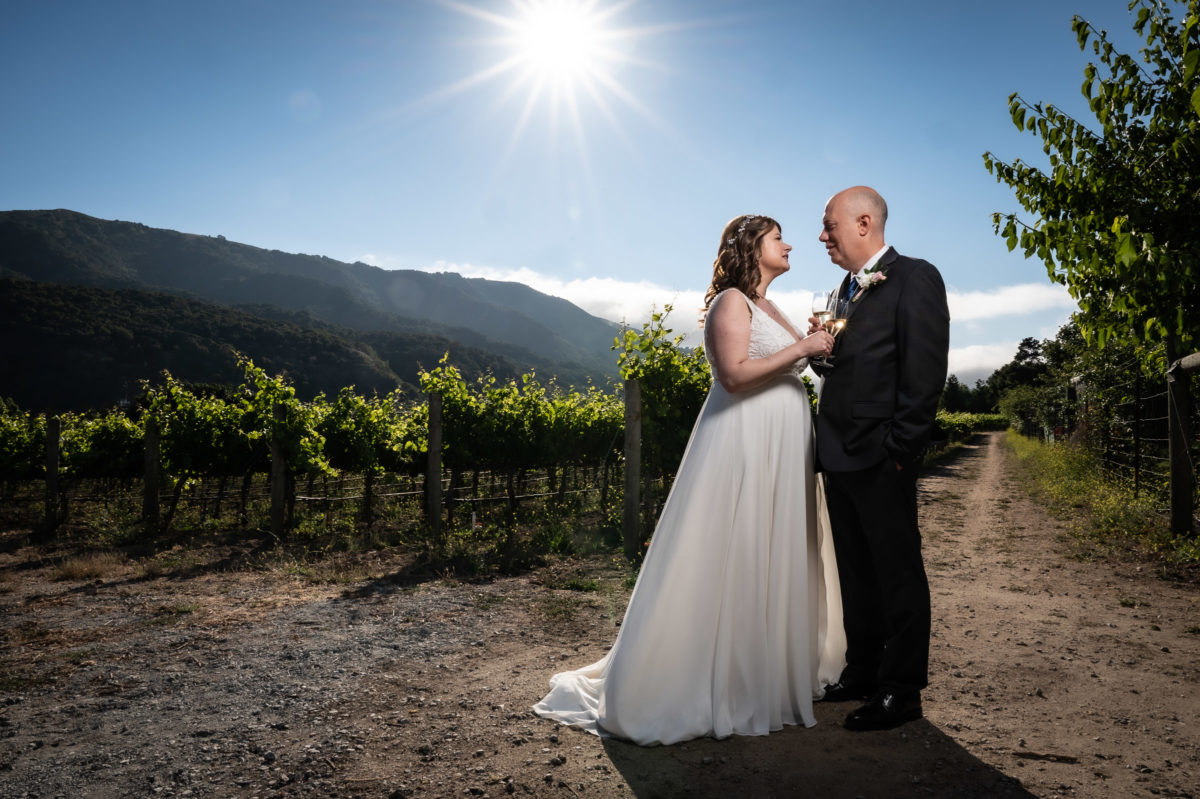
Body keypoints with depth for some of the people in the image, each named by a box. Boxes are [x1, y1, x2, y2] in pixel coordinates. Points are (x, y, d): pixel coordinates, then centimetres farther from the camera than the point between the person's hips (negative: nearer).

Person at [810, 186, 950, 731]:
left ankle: (902, 691, 12)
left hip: (881, 458, -8)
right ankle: (862, 672, 27)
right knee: (856, 573, 15)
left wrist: (900, 449, -18)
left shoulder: (915, 278, -7)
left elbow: (924, 374, -14)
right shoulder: (846, 289, 19)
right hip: (839, 455, 9)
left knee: (897, 571, 2)